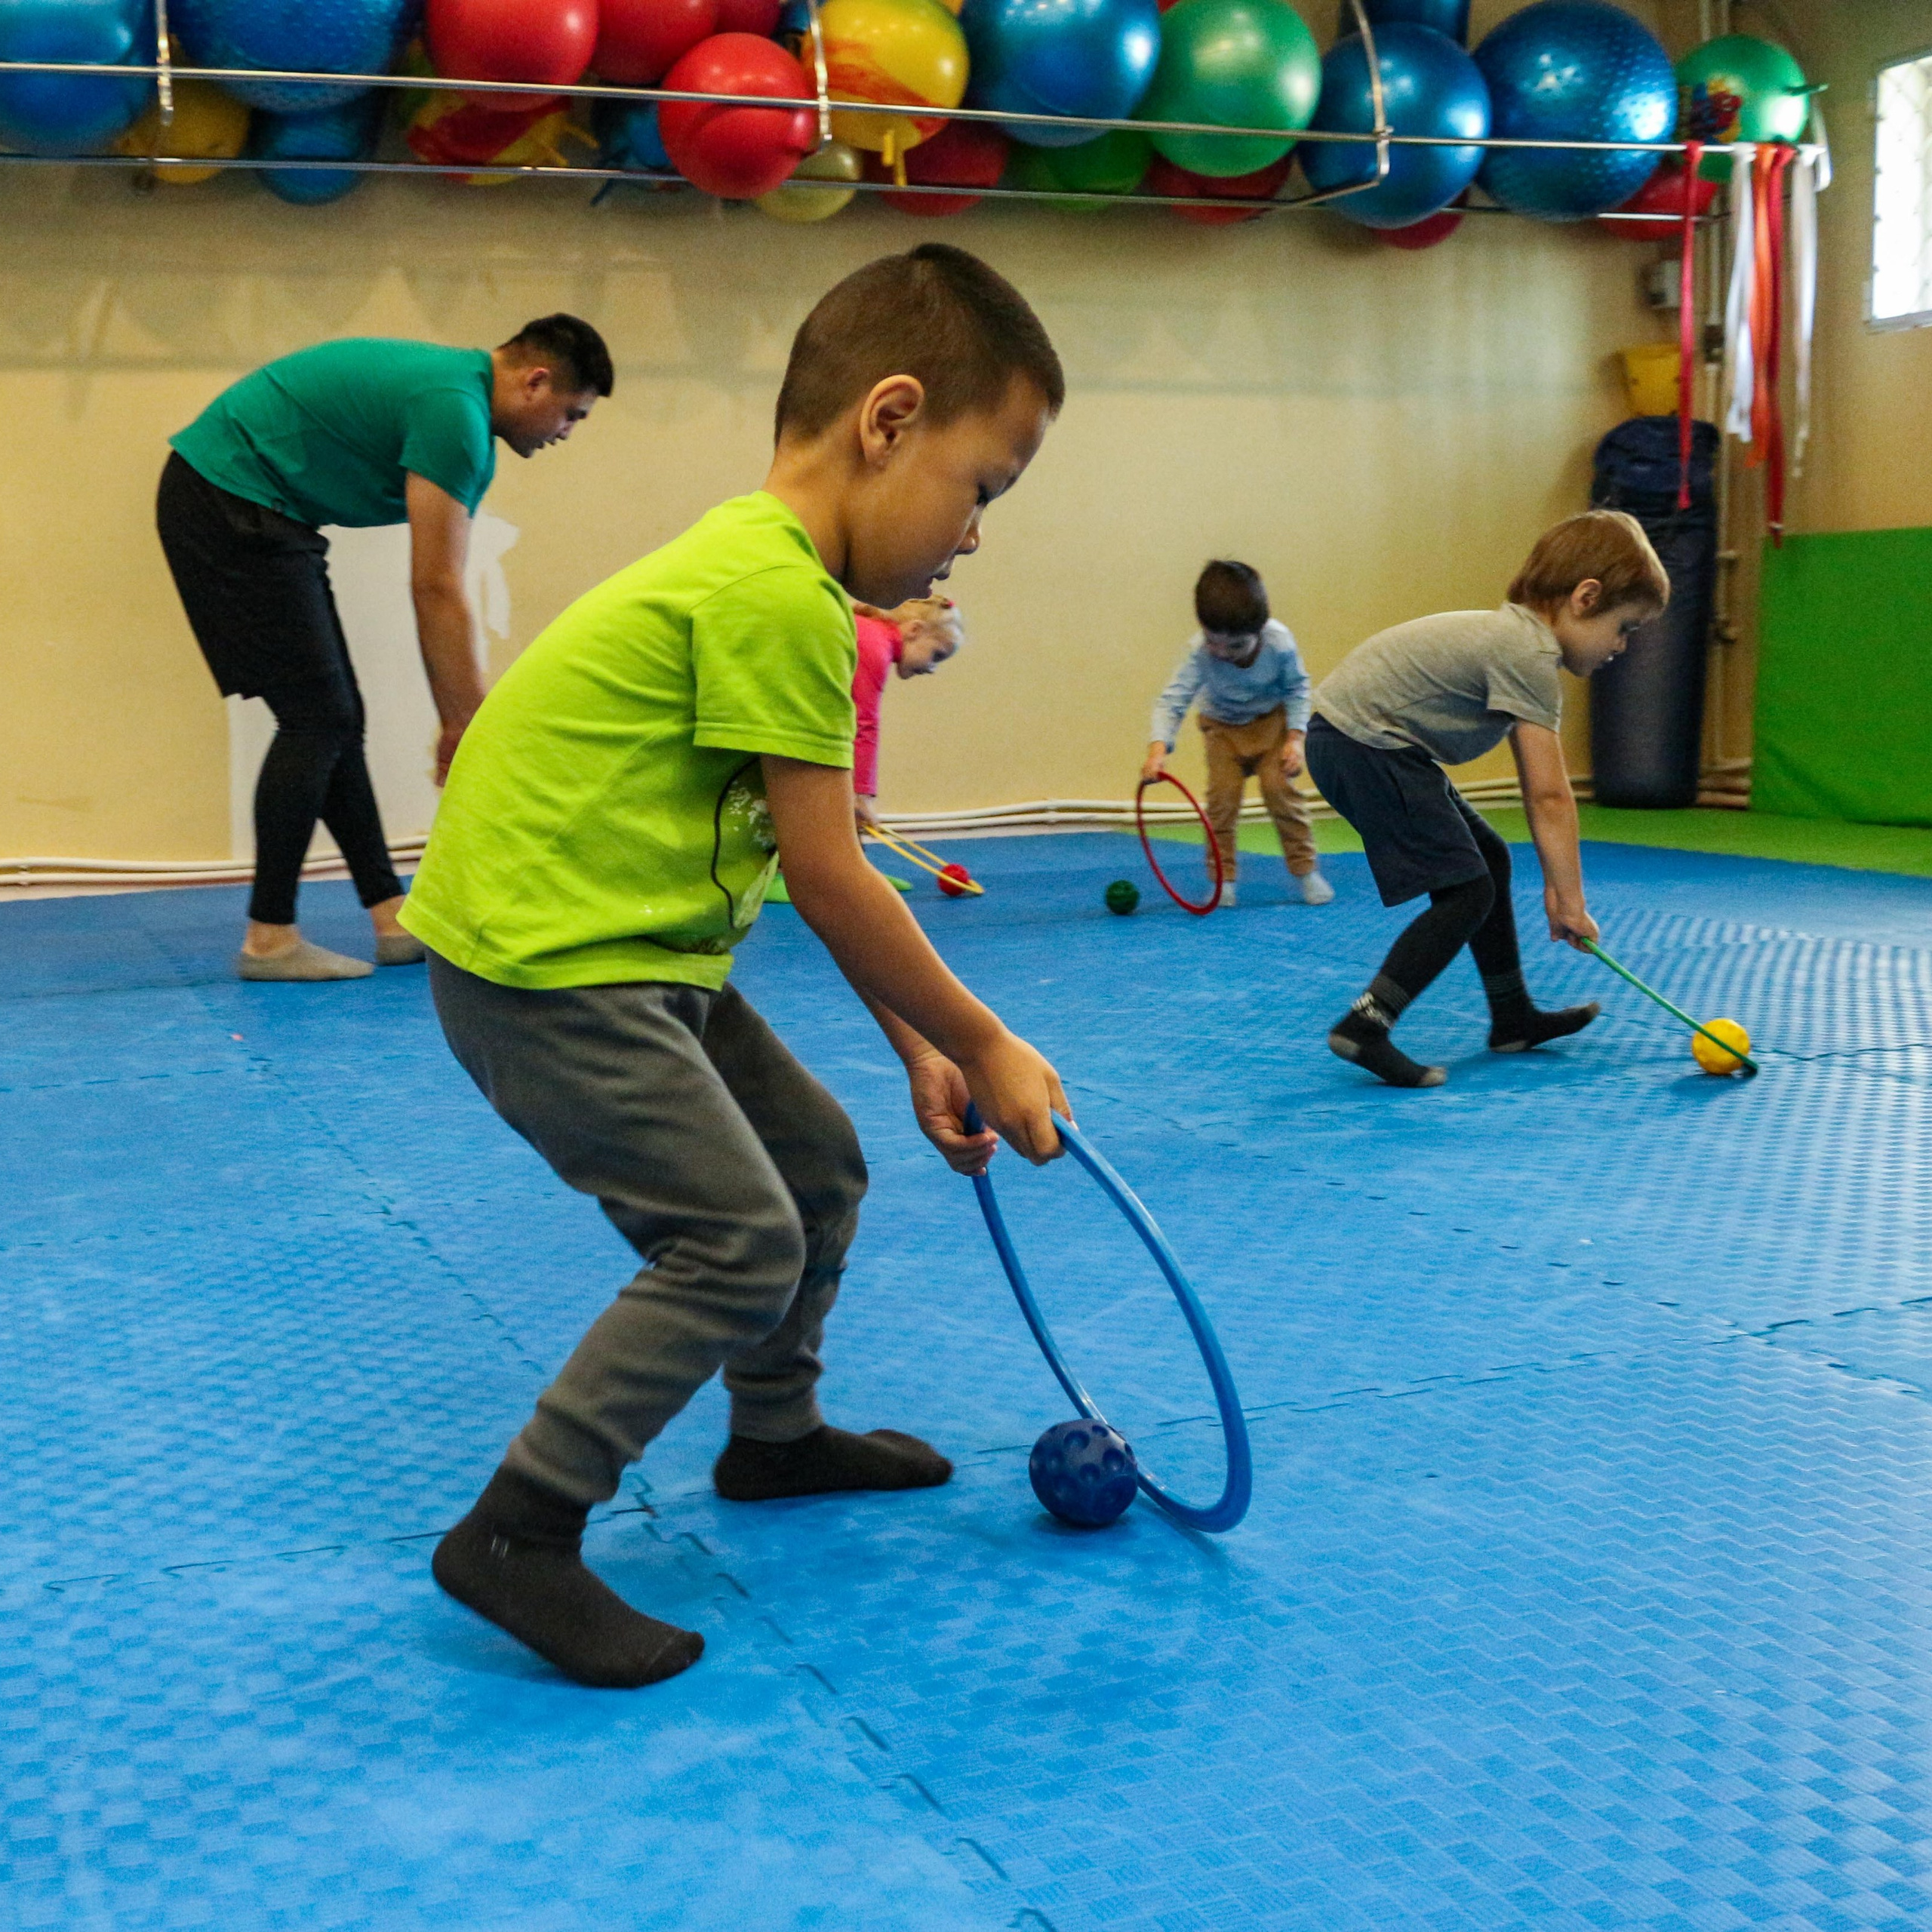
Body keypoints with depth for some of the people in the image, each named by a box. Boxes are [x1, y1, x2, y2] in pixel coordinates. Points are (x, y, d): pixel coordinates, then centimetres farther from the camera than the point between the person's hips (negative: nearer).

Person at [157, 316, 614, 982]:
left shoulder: (465, 414, 12)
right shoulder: (453, 409, -20)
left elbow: (440, 589, 14)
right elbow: (437, 590, -21)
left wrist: (458, 724, 13)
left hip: (235, 507, 11)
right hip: (227, 502, -11)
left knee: (334, 715, 9)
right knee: (317, 716, -9)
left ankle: (391, 915, 13)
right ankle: (269, 938, -2)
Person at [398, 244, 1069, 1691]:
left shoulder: (764, 574, 11)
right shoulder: (778, 594, -22)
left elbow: (815, 869, 13)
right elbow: (828, 880, -18)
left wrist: (920, 1053, 13)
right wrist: (982, 1046, -7)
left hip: (632, 953, 10)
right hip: (542, 962, -10)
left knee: (820, 1167, 17)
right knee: (739, 1240, -12)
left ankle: (775, 1434, 37)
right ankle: (519, 1536, 0)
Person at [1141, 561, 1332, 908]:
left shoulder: (1280, 642, -29)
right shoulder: (1199, 651, -32)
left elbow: (1297, 689, -11)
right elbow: (1172, 699, -36)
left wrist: (1295, 737, -20)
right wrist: (1158, 748, -52)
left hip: (1272, 721, -1)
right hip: (1223, 726, 1)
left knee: (1280, 787, -15)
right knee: (1222, 795, -13)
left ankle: (1305, 870, 1)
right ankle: (1223, 878, 0)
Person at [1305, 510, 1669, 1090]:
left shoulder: (1516, 637, 14)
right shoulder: (1531, 656, -18)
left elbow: (1536, 786, 15)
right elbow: (1550, 796, -19)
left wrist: (1555, 885, 15)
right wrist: (1570, 900, -14)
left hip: (1358, 739, 11)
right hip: (1362, 744, -11)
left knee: (1488, 859, 18)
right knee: (1466, 891, -10)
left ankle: (1513, 1017, 29)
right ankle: (1365, 1026, -13)